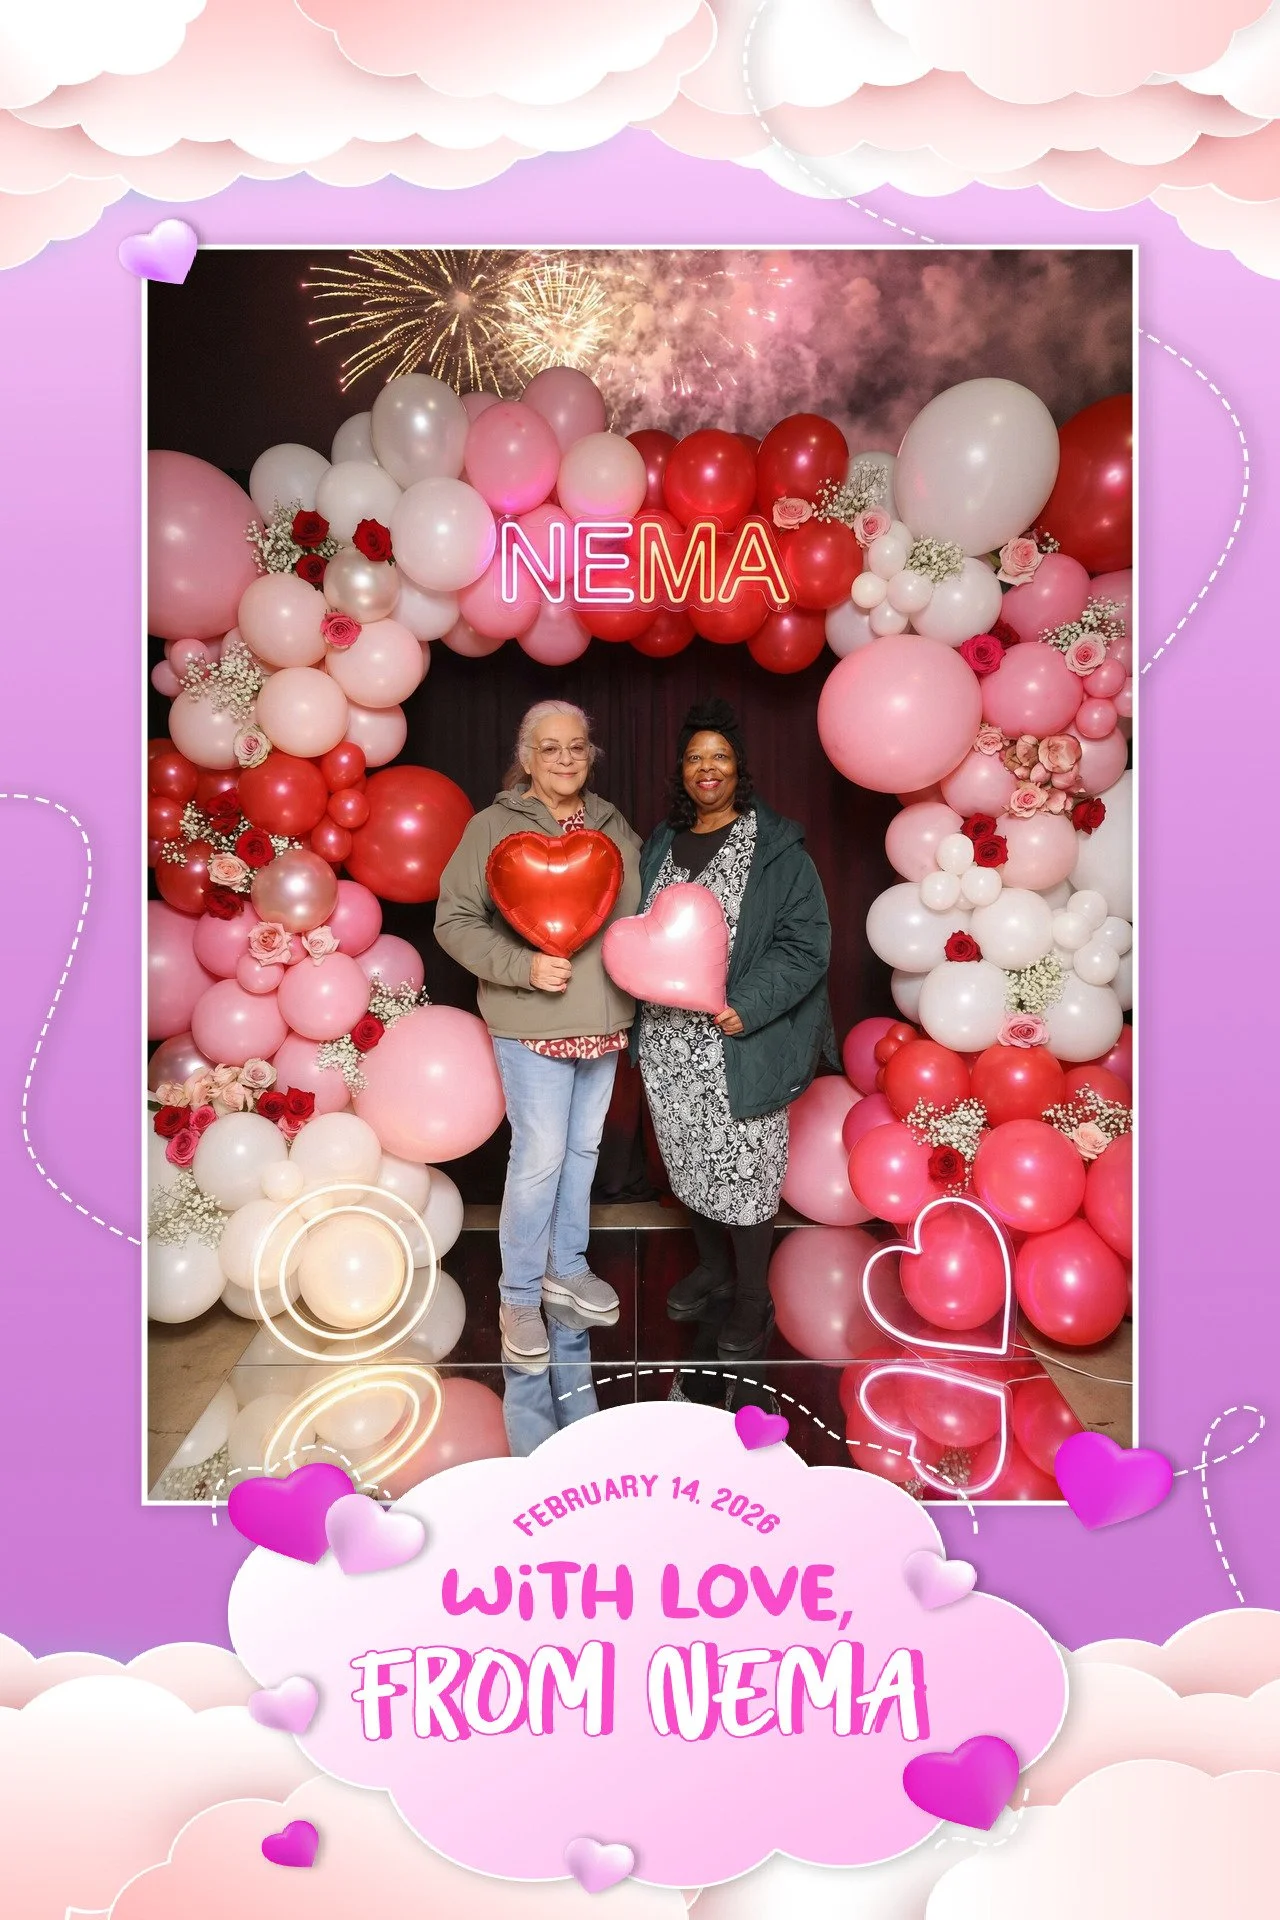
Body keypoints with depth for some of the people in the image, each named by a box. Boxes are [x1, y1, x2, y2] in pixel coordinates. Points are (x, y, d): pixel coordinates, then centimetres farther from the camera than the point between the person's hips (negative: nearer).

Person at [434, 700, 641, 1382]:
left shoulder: (613, 827, 9)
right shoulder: (494, 826, -6)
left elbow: (639, 910, 17)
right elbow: (454, 920, -7)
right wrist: (521, 966, -19)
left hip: (603, 1019, 5)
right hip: (533, 1024, -5)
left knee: (584, 1148, 15)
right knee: (540, 1156, -3)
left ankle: (566, 1268, 32)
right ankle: (520, 1298, 13)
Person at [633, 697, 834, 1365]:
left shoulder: (776, 847, -7)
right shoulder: (662, 844, 11)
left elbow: (806, 942, -11)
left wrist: (747, 1005, -21)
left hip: (740, 1043, -5)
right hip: (669, 1041, 6)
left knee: (742, 1164, 2)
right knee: (690, 1158, 16)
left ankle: (752, 1297, 19)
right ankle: (712, 1269, 37)